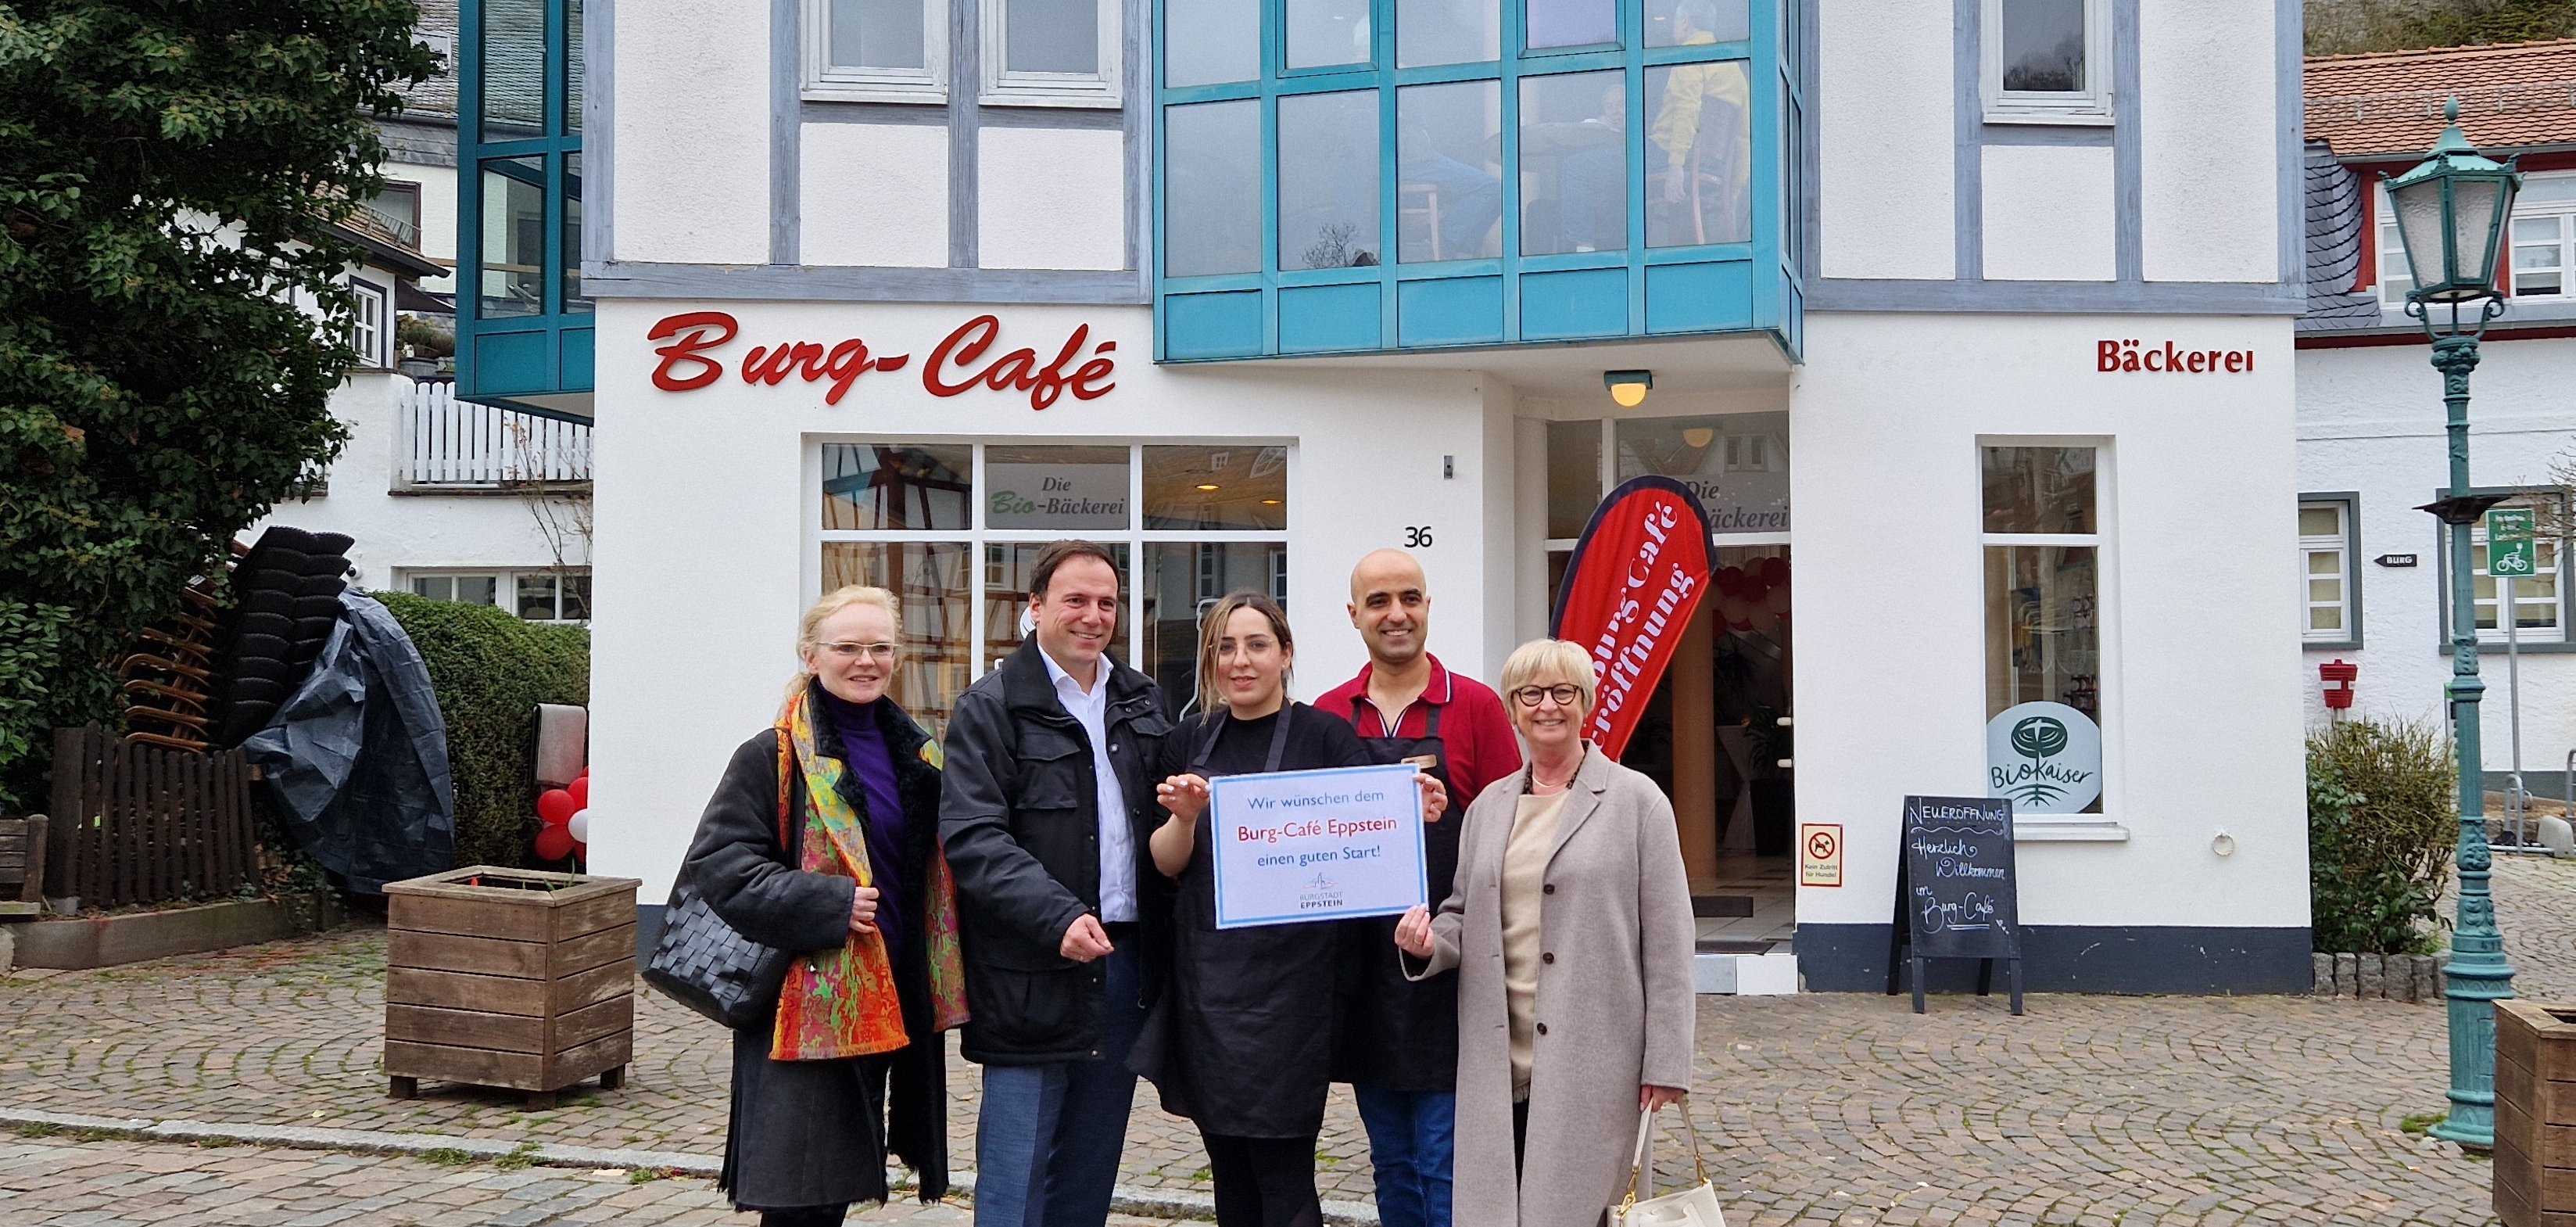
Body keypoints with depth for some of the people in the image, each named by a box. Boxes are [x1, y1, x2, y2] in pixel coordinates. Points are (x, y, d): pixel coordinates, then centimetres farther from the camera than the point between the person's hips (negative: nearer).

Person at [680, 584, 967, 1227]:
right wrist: (827, 905, -21)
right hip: (807, 1004, -6)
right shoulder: (773, 756, -8)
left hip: (888, 997, 6)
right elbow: (717, 863, -14)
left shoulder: (916, 755, 12)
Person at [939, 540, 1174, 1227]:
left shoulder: (1141, 702, 14)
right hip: (1032, 972, -6)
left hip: (1124, 961, 6)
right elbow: (971, 837, -14)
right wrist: (1058, 918, -24)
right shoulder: (992, 707, -5)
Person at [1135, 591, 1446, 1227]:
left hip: (1290, 978, -4)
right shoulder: (1190, 744, 9)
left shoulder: (1326, 736, -2)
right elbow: (1166, 863, 5)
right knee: (1230, 1172, 12)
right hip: (1206, 978, 4)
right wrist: (1184, 817, -15)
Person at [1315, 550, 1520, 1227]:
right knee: (1393, 1164, 14)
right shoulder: (1327, 716, 7)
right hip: (1362, 972, 4)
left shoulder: (1476, 707, -3)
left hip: (1448, 970, -4)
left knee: (1444, 1165, -1)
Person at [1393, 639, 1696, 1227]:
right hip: (1498, 1061, 4)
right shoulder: (1488, 805, 14)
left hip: (1591, 1062, -4)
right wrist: (1428, 942, -4)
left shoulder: (1636, 799, 0)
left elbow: (1667, 940, -3)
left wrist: (1666, 1061, -8)